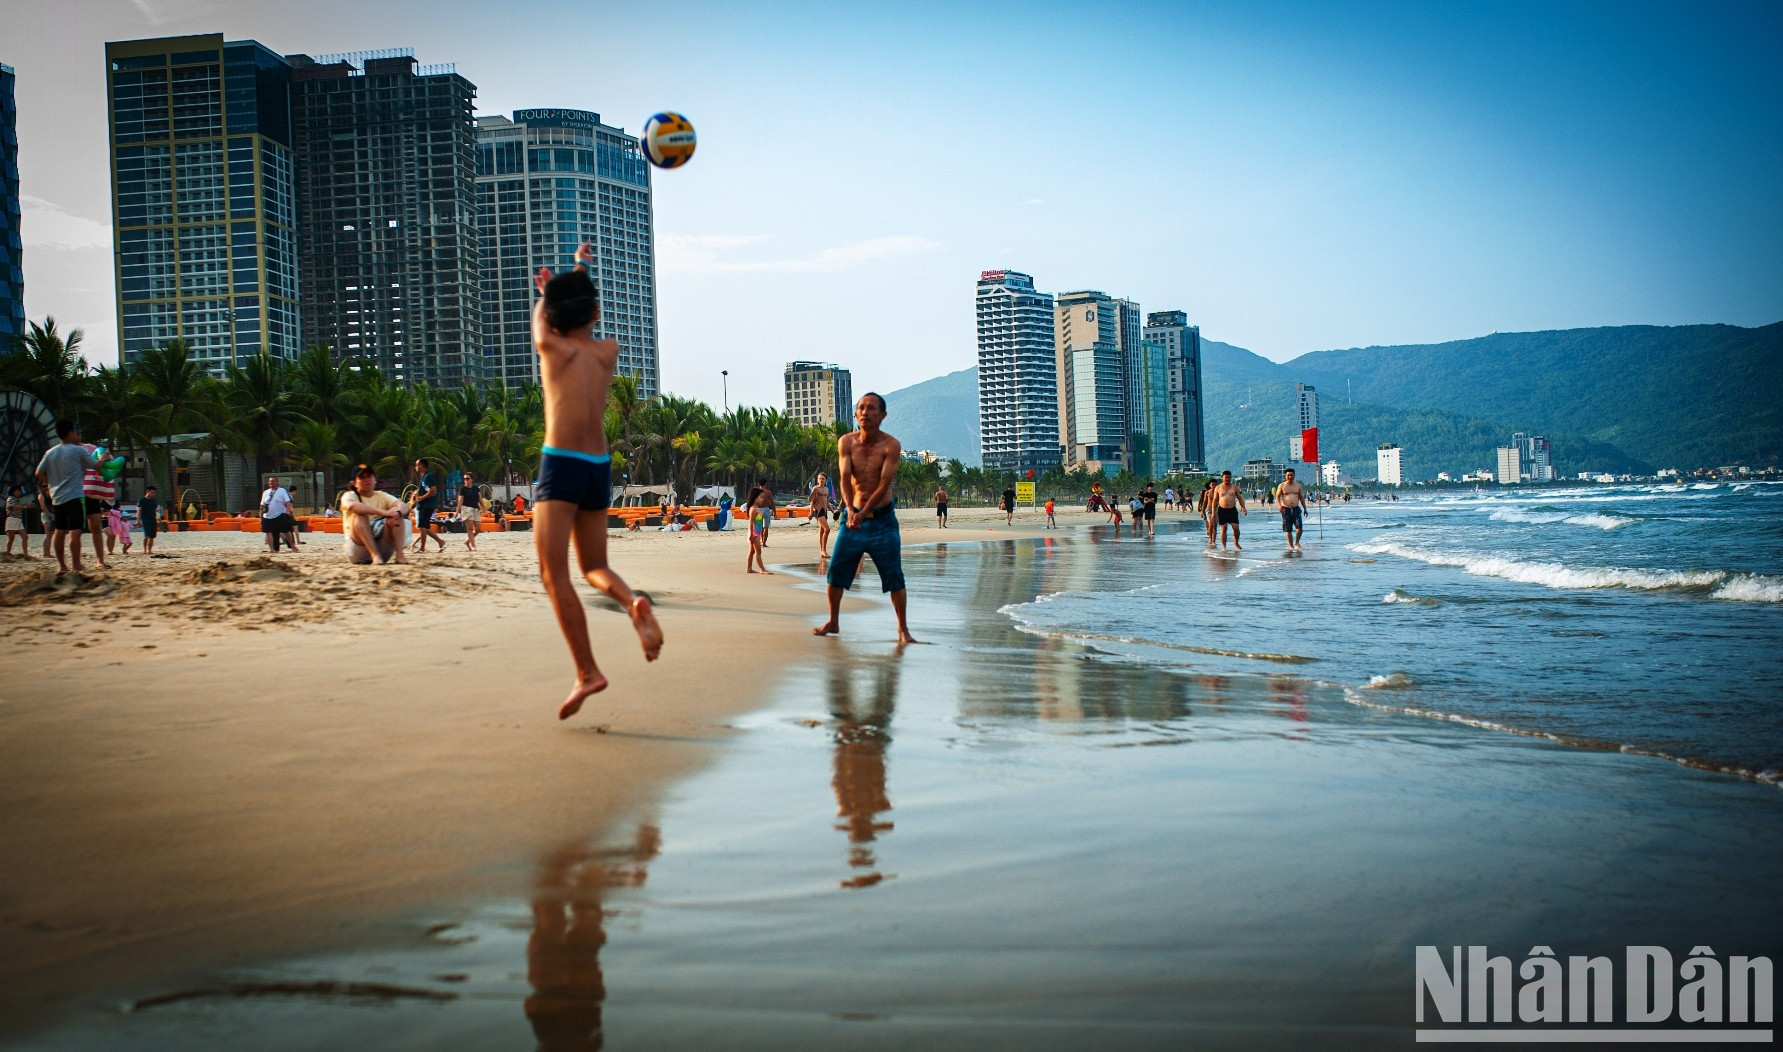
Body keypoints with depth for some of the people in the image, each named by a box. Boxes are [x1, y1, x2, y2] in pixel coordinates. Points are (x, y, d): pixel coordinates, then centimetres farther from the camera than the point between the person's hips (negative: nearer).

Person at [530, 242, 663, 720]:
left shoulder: (552, 347, -1)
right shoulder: (608, 352, 9)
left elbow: (540, 317, 23)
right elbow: (585, 321, 32)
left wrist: (547, 290, 44)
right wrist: (582, 276, 47)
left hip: (561, 465, -5)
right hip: (600, 469, 5)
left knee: (554, 573, -6)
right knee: (594, 567, 18)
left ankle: (587, 671, -15)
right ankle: (634, 602, -15)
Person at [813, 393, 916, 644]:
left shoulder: (891, 446, -10)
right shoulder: (846, 442, -2)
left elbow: (884, 484, -18)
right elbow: (845, 478, -13)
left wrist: (863, 513, -28)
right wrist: (850, 510, -30)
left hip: (882, 518, -3)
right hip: (853, 515, 3)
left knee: (894, 576, -3)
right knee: (835, 571, 5)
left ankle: (903, 628, 8)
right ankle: (833, 622, 22)